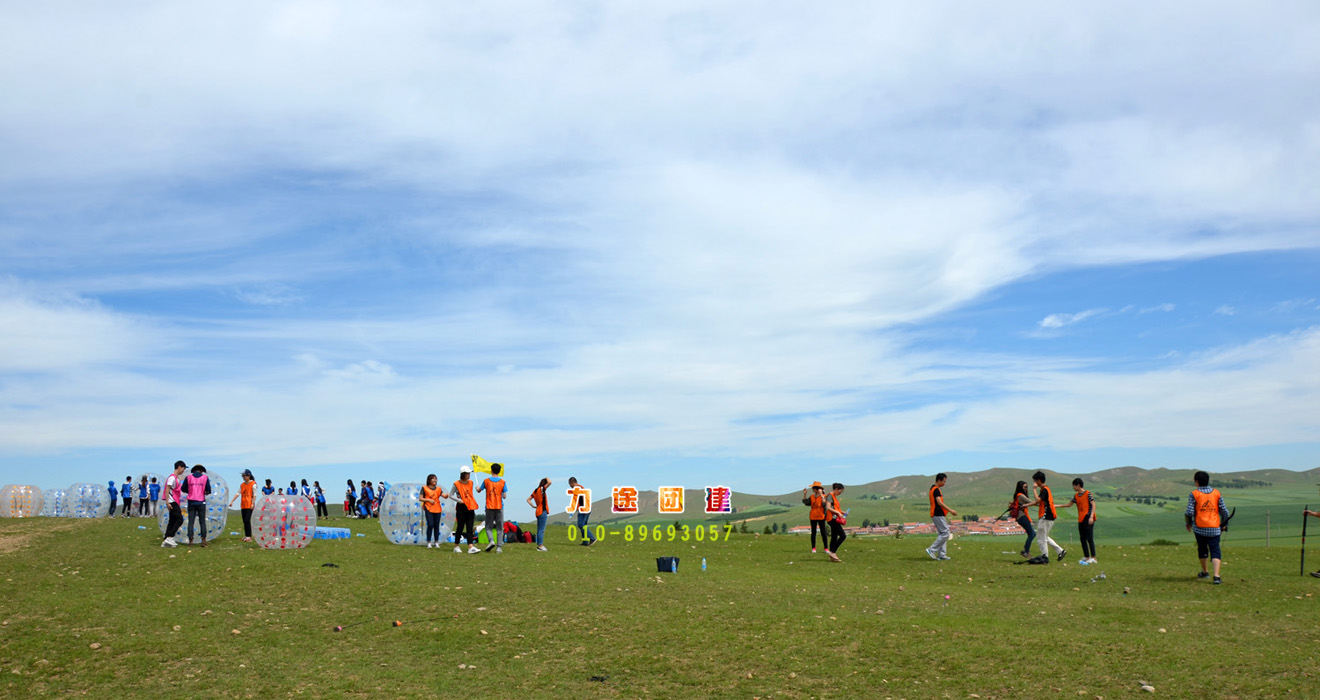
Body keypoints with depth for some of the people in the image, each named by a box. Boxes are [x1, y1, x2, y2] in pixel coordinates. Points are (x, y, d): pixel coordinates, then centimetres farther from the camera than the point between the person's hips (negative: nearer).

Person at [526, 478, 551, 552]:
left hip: (538, 512, 9)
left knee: (539, 530, 11)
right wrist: (547, 479, -1)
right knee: (541, 530, -8)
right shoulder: (541, 489, -10)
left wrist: (533, 506, 10)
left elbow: (528, 499, 17)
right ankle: (540, 546, -8)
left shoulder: (535, 491, 13)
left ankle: (539, 545, 14)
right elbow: (549, 482, -21)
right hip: (542, 512, -9)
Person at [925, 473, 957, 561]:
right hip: (938, 515, -10)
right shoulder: (936, 489, -15)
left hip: (936, 515, 11)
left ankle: (941, 555, 10)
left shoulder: (932, 489, 17)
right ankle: (931, 550, -8)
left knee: (942, 534, 11)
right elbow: (939, 502, -26)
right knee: (945, 533, -9)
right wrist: (950, 510, -25)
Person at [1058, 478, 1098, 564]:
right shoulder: (1076, 496, 15)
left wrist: (1091, 516, -20)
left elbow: (1093, 505, -11)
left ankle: (1093, 558, -8)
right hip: (1081, 519, 8)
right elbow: (1069, 504, 22)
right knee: (1082, 539, 7)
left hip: (1088, 519, -8)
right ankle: (1086, 557, 12)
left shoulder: (1088, 494, -7)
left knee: (1089, 538, -10)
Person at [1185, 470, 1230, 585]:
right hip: (1214, 528, 1)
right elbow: (1224, 511, 5)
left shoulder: (1194, 494, -4)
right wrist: (1224, 524, 18)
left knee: (1202, 549, 18)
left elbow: (1189, 512, -9)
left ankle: (1204, 572, 33)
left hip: (1199, 528, -1)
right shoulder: (1216, 493, 4)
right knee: (1215, 551, -1)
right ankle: (1216, 576, -16)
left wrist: (1189, 523, 9)